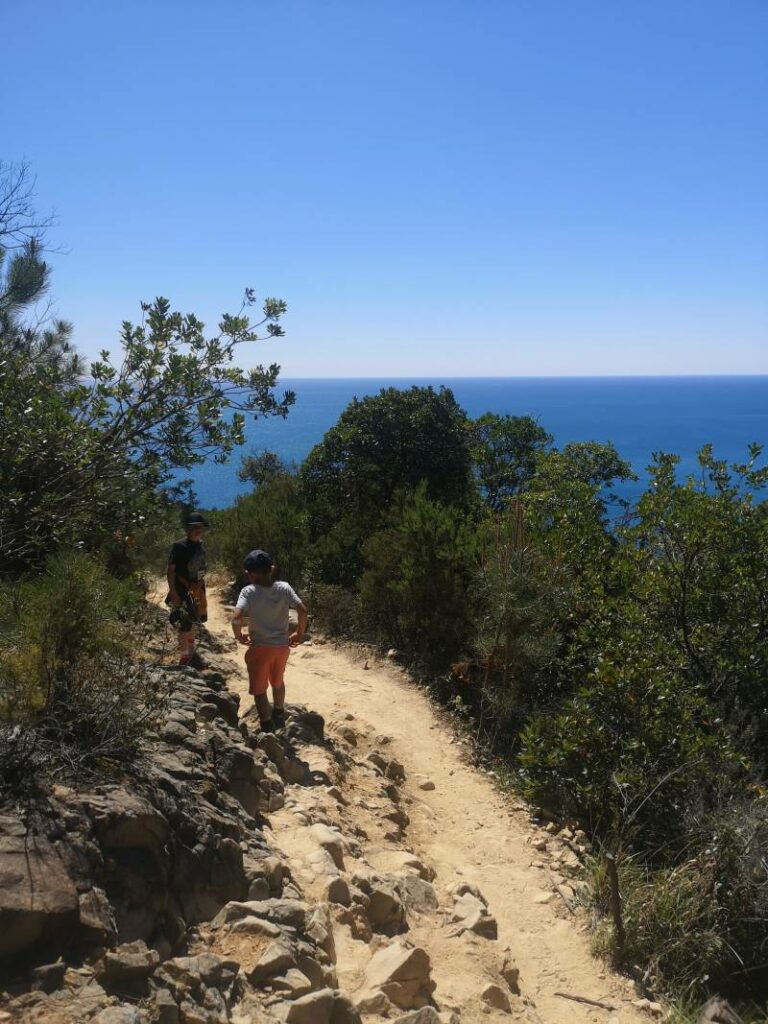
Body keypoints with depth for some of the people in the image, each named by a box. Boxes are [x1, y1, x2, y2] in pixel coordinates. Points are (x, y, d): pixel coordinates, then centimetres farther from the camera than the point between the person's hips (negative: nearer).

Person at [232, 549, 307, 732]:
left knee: (259, 690, 13)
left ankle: (268, 729, 18)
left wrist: (239, 636, -8)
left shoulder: (248, 592, -16)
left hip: (260, 647, -4)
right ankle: (279, 716, 49)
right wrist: (300, 634, 2)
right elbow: (302, 611, -13)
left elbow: (236, 618, -28)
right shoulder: (284, 588, -8)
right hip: (282, 645, 4)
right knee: (278, 682, 29)